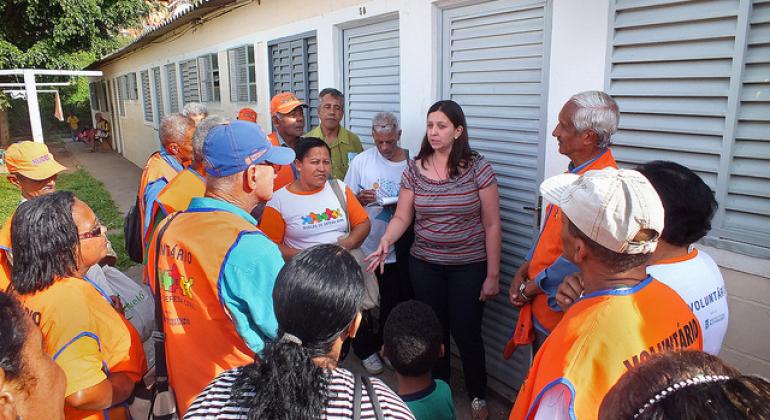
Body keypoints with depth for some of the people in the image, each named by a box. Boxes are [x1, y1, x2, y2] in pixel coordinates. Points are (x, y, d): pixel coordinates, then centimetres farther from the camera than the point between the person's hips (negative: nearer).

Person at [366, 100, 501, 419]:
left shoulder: (478, 168, -9)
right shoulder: (414, 169, -2)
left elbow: (491, 224, -6)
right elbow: (401, 217, 0)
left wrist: (493, 275, -6)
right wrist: (385, 242, -21)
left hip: (469, 267, -2)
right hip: (425, 265, 3)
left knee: (466, 333, 5)